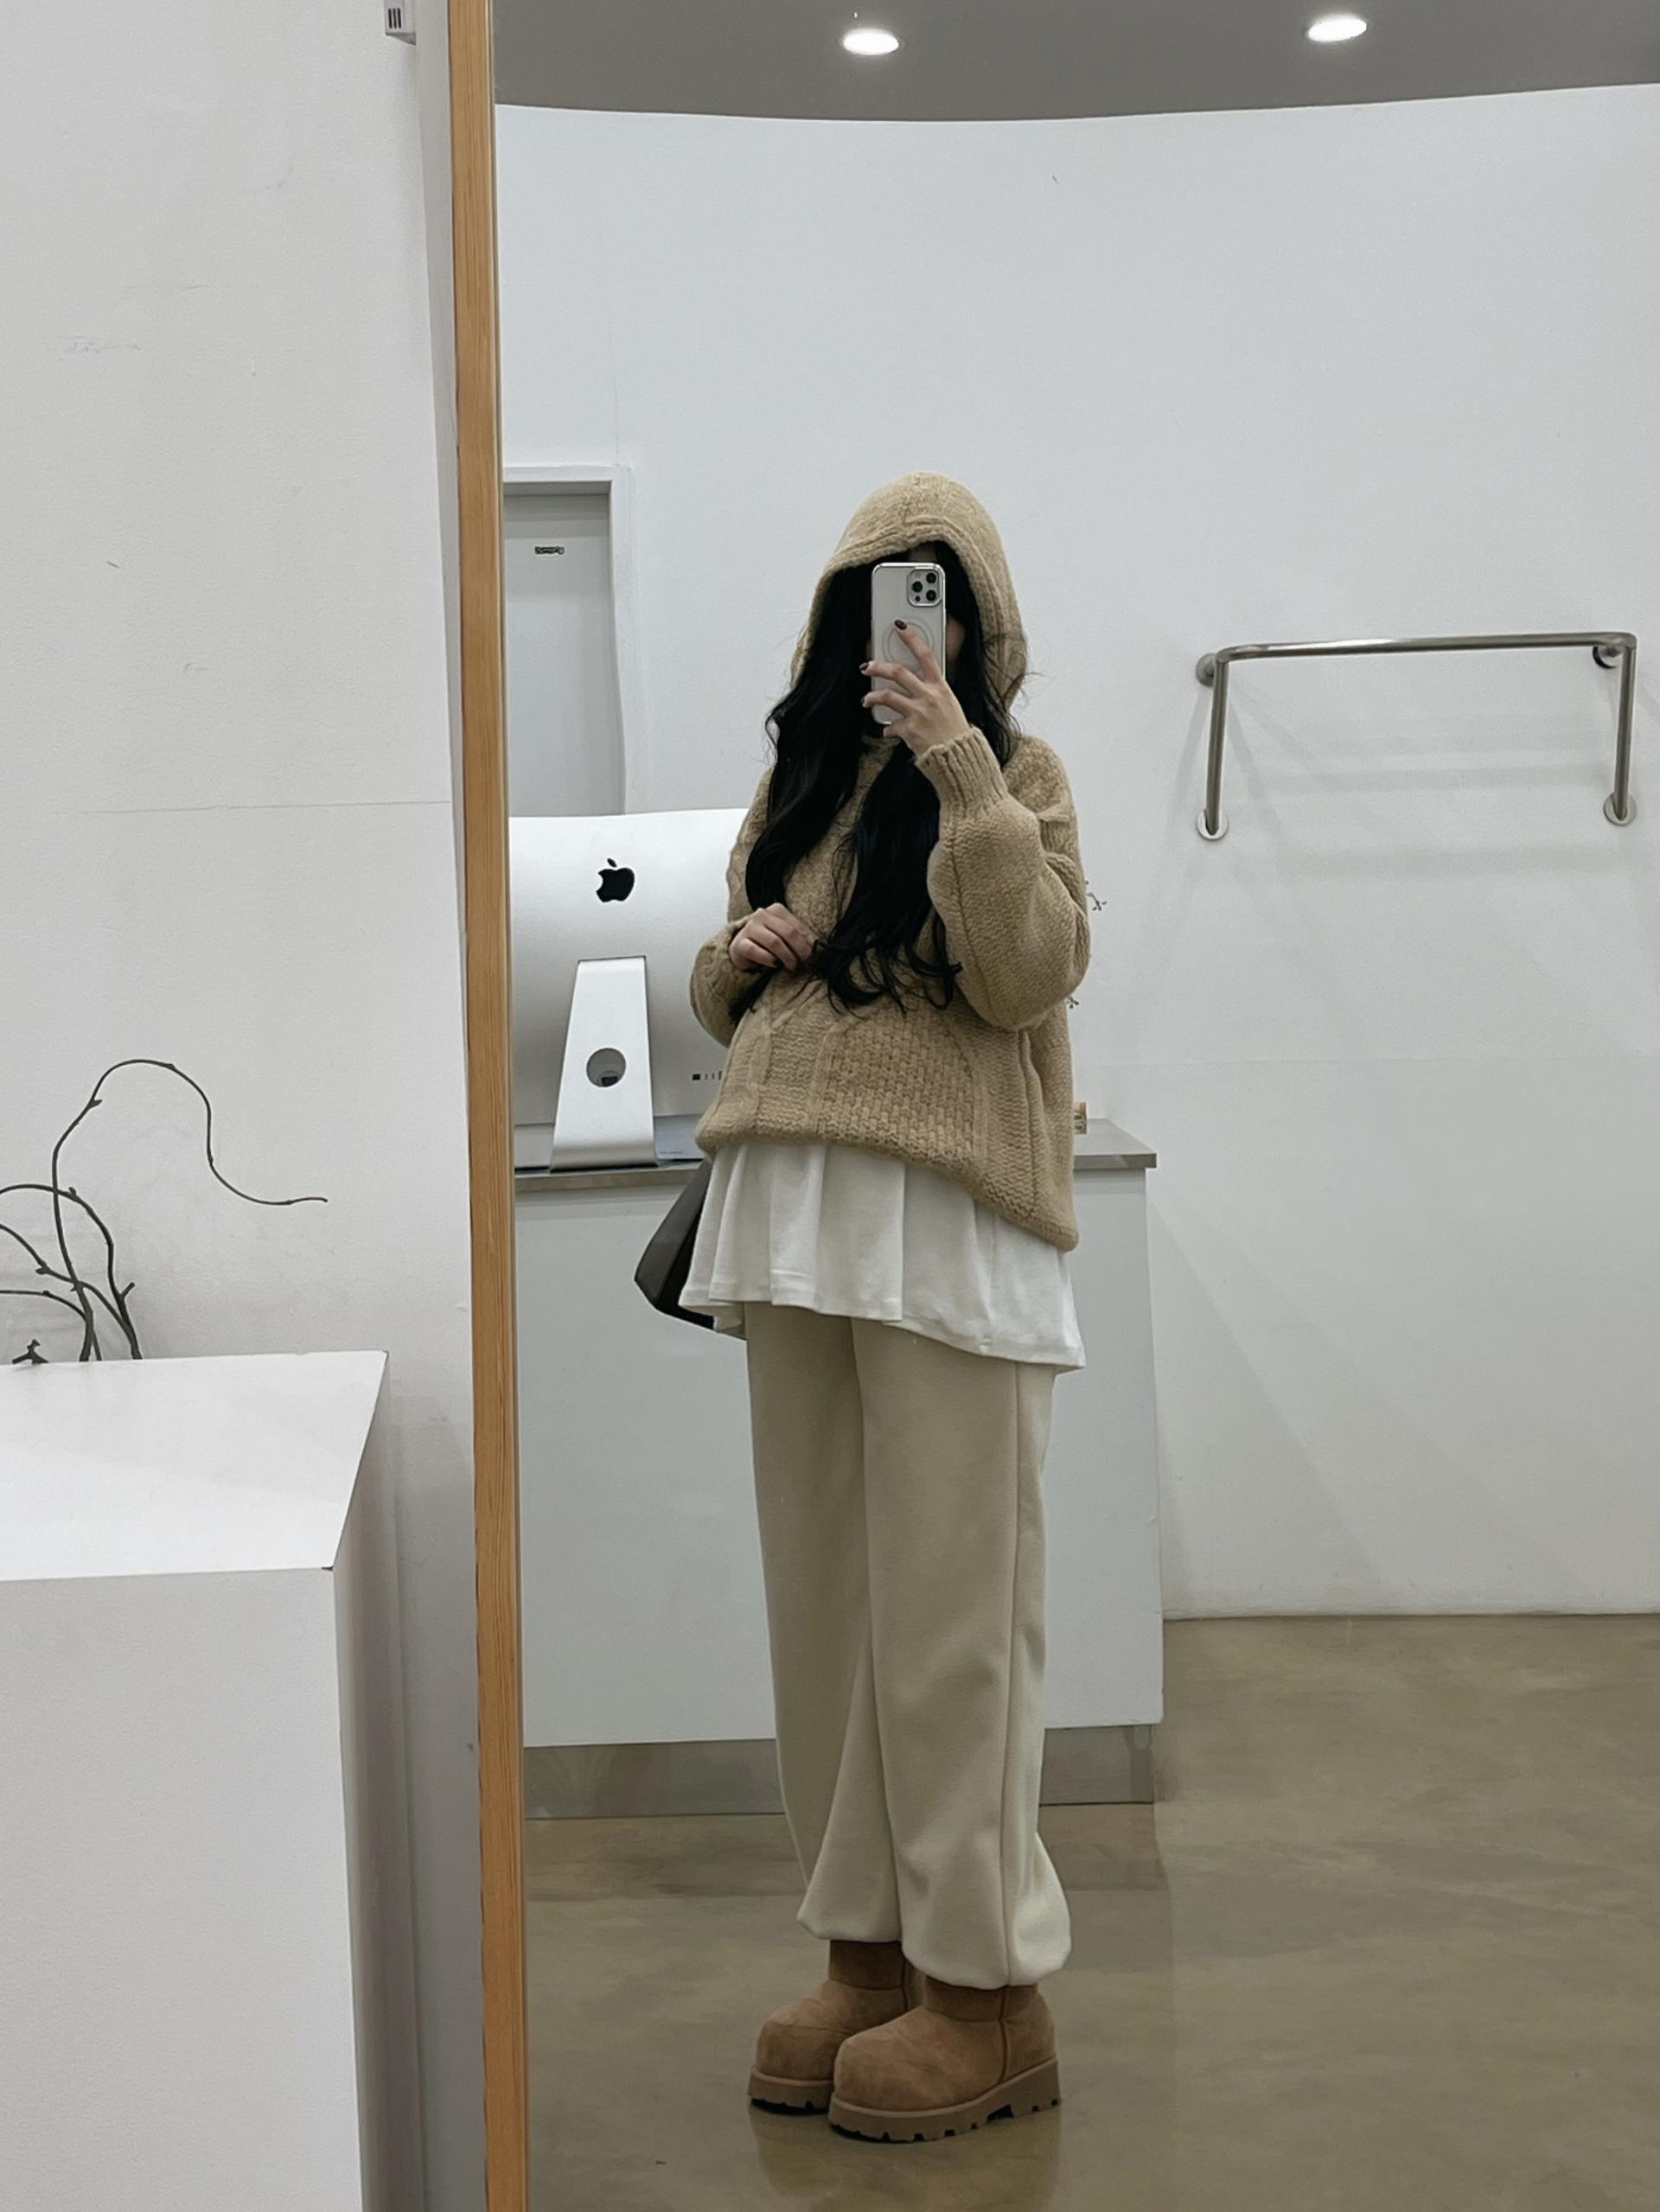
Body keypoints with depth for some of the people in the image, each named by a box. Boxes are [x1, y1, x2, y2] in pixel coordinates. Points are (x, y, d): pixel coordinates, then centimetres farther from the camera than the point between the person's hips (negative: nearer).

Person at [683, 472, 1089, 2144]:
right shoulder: (796, 777, 18)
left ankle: (983, 1987, 7)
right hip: (792, 1206, 6)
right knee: (821, 1597, 9)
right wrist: (744, 953, 3)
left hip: (947, 1221, -6)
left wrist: (961, 770, -18)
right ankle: (869, 1945, 20)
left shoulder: (1015, 774, 3)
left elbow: (1033, 974, -12)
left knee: (950, 1608, -3)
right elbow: (723, 996, 25)